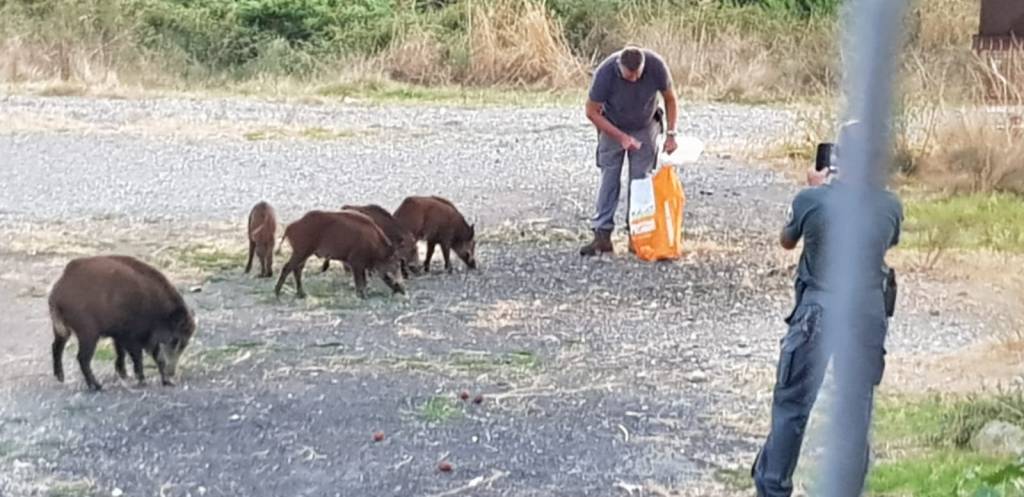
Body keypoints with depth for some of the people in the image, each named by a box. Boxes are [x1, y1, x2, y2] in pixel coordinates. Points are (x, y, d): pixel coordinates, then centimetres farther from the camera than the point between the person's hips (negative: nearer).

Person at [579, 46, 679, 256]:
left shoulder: (656, 66, -27)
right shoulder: (605, 73, -32)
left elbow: (670, 98, -8)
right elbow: (592, 112, -20)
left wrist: (671, 134, -12)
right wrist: (621, 137, -23)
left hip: (645, 128, 1)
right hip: (612, 129, -1)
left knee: (641, 180, -3)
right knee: (609, 179, -6)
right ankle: (602, 235, -6)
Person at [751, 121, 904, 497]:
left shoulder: (811, 199, -11)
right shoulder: (889, 206, -4)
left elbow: (787, 242, 9)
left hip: (816, 312, -2)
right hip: (868, 313, 2)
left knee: (792, 403, 11)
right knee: (856, 409, 12)